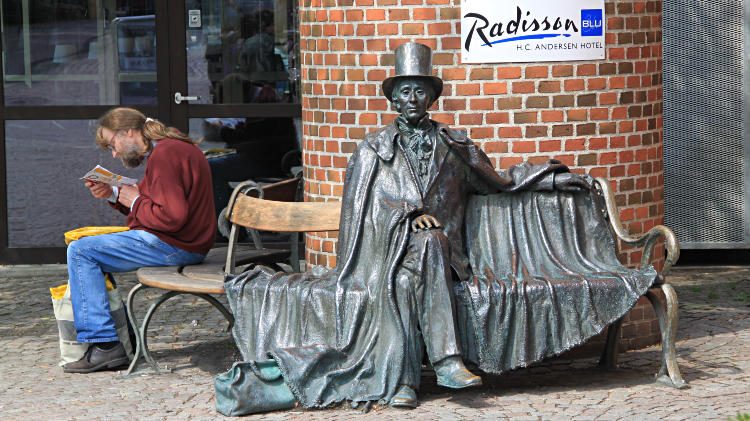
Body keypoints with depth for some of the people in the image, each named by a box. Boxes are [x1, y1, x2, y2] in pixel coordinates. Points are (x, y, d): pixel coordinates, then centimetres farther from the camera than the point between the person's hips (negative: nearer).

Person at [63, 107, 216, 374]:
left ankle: (105, 345, -17)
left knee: (80, 252, -13)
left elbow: (171, 216, -27)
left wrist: (135, 202, -11)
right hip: (185, 244, 11)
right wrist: (113, 195, 6)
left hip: (174, 247, -11)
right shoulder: (170, 148, 17)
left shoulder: (164, 155, -18)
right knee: (88, 248, 24)